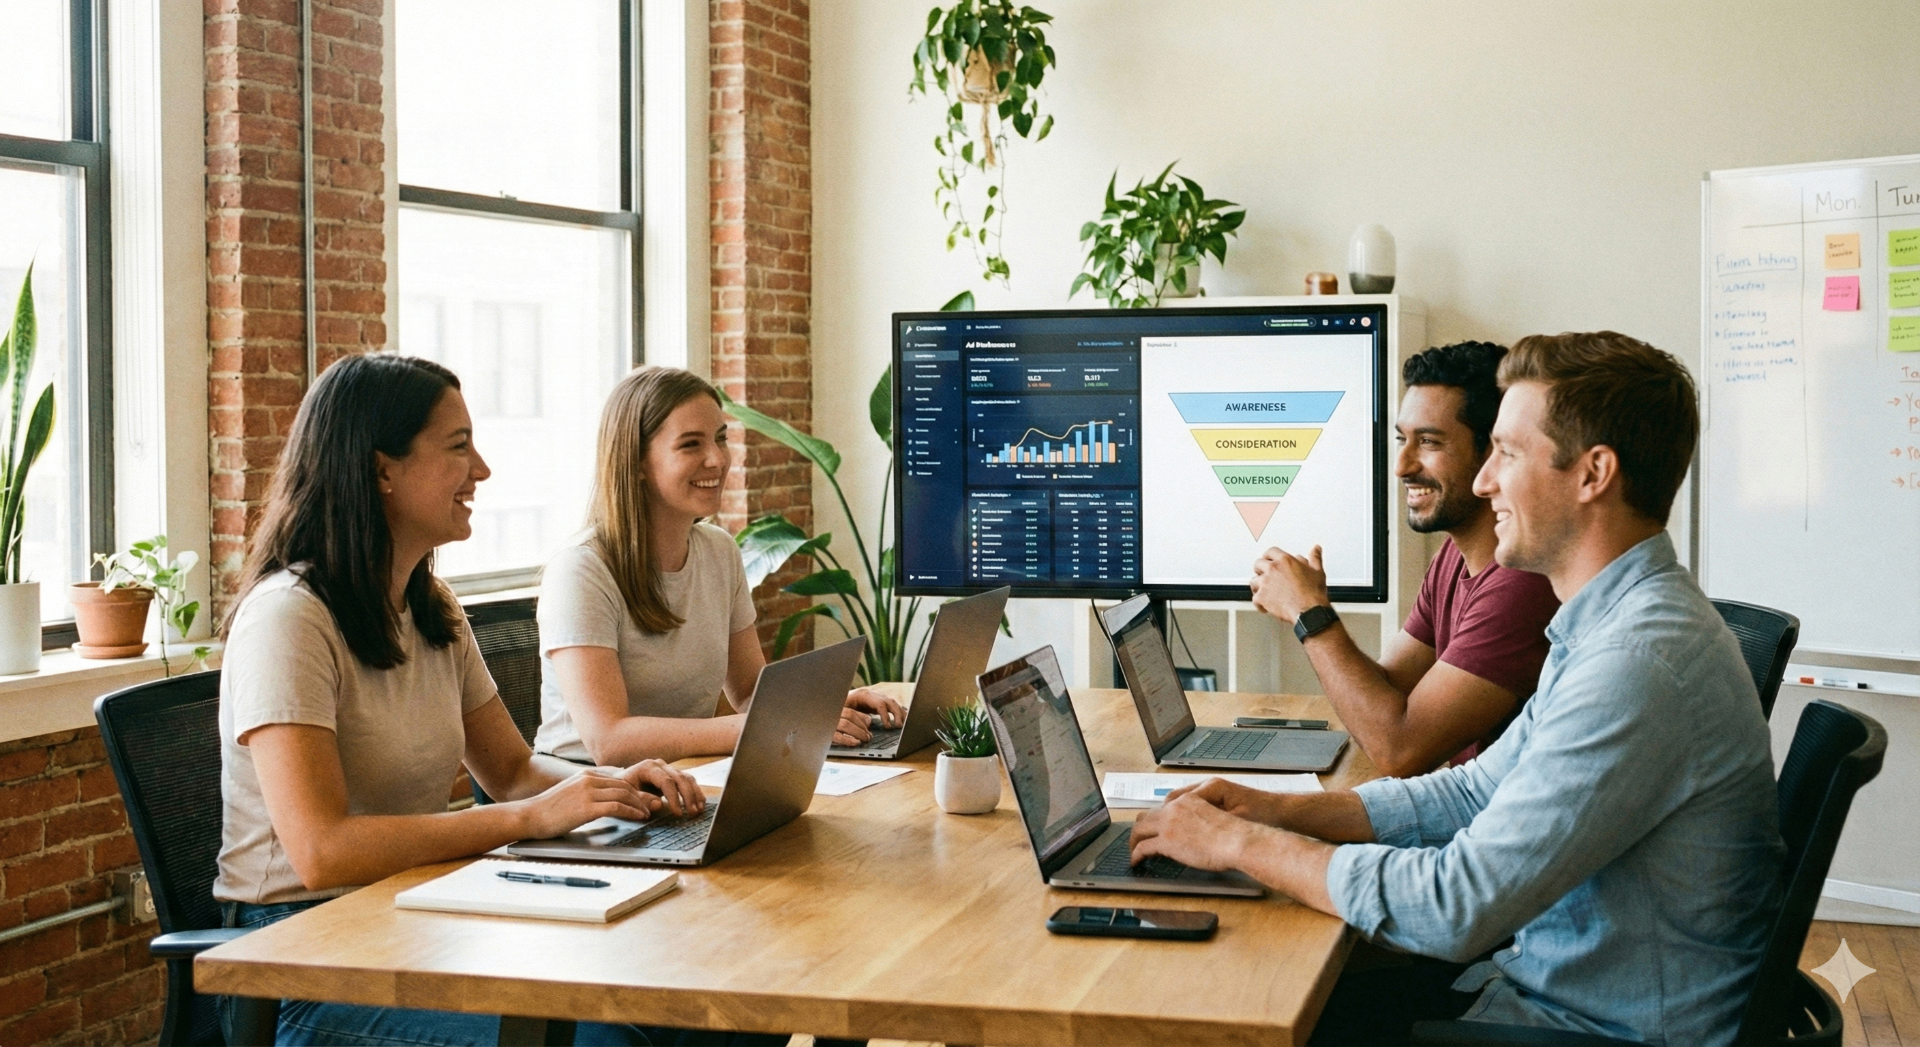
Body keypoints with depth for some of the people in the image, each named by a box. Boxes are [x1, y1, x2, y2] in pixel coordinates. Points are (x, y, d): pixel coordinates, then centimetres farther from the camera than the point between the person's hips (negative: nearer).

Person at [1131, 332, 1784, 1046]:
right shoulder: (1612, 624, 8)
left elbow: (1456, 906, -29)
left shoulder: (1640, 664, -28)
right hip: (1548, 977, 9)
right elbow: (1480, 791, 15)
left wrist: (1241, 843, -17)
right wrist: (1281, 811, 2)